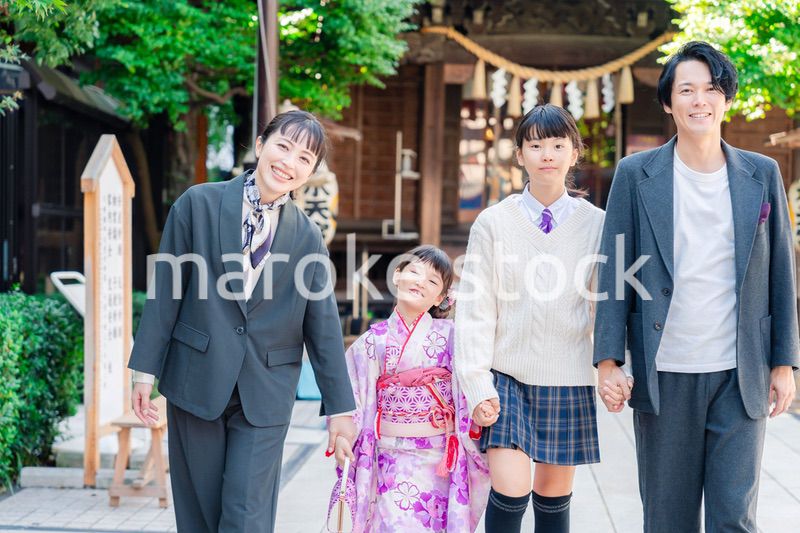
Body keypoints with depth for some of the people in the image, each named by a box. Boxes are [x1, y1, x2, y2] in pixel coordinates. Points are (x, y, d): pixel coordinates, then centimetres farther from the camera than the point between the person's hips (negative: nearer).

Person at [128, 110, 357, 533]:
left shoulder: (308, 238, 4)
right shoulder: (198, 203, -1)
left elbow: (323, 326, 6)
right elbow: (166, 292, 0)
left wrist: (339, 406, 6)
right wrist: (145, 370, -2)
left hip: (265, 395, 1)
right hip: (196, 382, 0)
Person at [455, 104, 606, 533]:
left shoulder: (596, 224, 1)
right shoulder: (494, 223, 0)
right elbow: (476, 309, -1)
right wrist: (477, 386, -7)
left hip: (569, 382, 1)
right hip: (508, 377, -1)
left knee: (553, 498, 10)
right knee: (509, 493, -11)